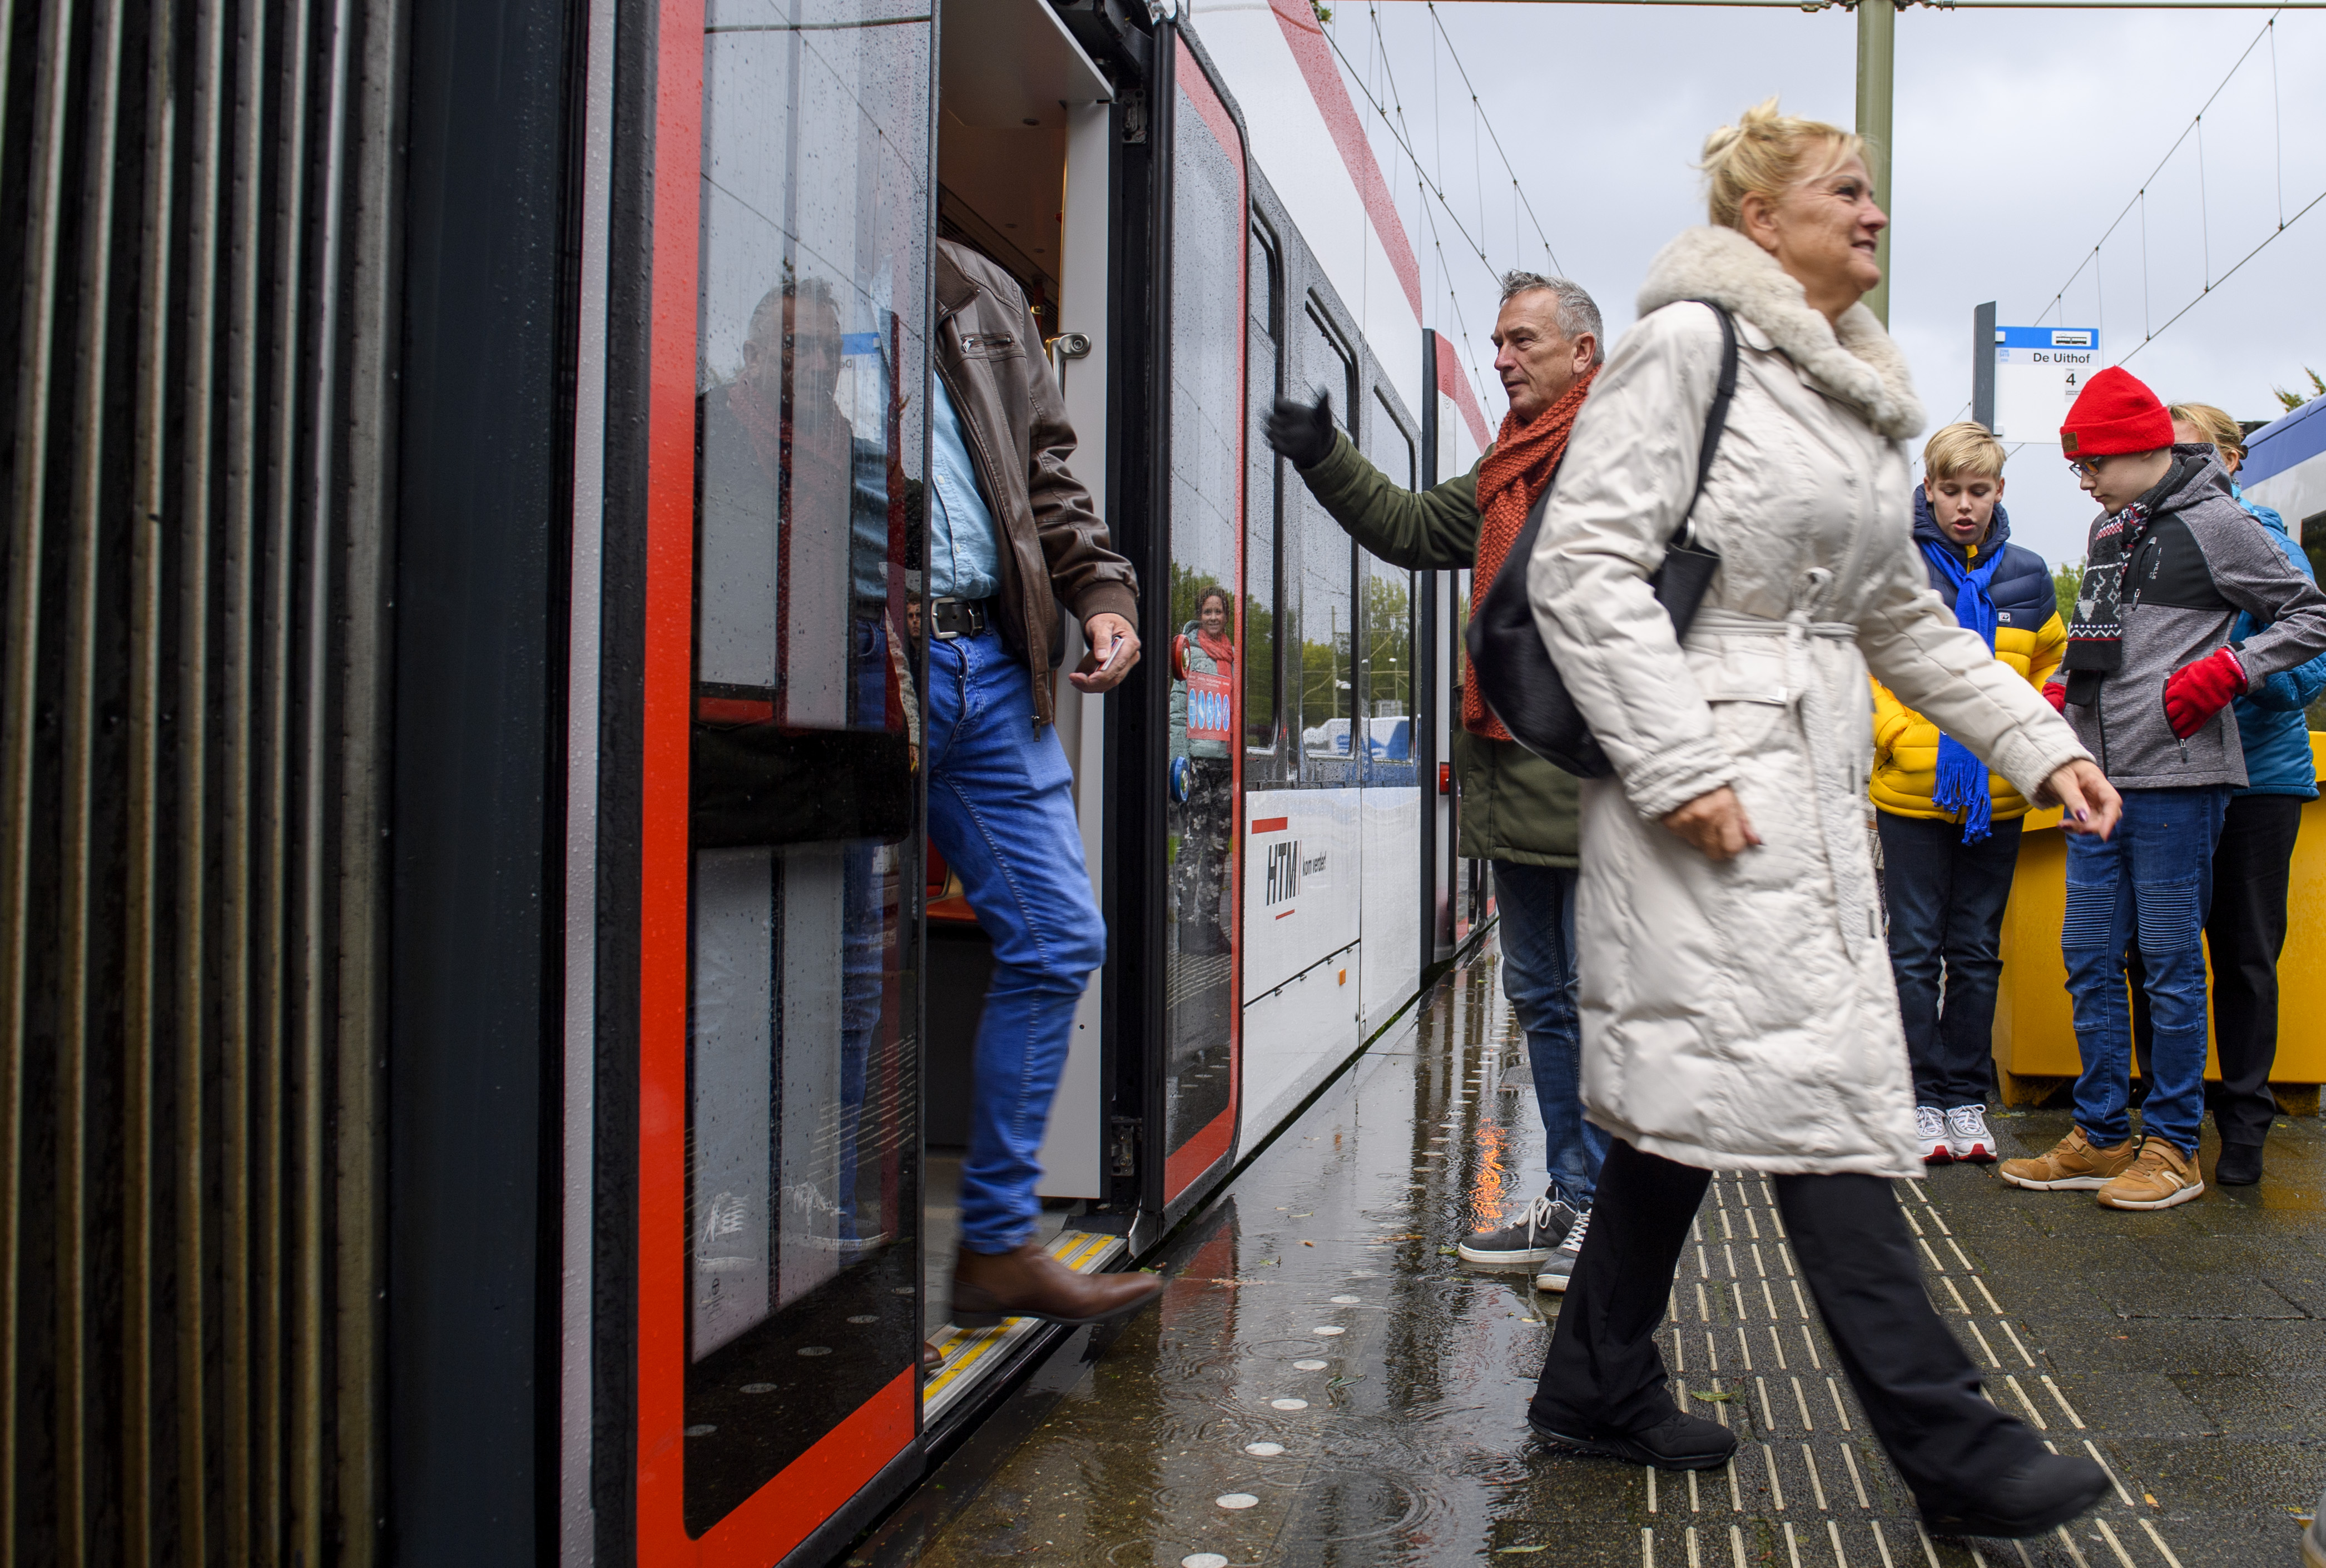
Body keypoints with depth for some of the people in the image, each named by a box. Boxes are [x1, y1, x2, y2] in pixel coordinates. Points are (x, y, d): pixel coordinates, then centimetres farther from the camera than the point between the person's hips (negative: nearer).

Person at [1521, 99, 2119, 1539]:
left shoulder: (1858, 395, 20)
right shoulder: (1689, 343, -6)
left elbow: (1903, 615, 24)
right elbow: (1584, 565, -15)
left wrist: (2040, 741, 15)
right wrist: (1678, 762, -20)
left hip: (1816, 774, 9)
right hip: (1710, 782, -9)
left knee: (1703, 1093, 11)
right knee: (1814, 1092, -7)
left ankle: (1601, 1388, 24)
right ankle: (1951, 1445, 2)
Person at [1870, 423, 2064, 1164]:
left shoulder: (2027, 575, 7)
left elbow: (2050, 666, 17)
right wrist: (1896, 734, -13)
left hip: (1997, 794, 3)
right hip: (1912, 794, -3)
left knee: (1978, 952, 10)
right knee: (1916, 950, 2)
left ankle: (1966, 1096, 19)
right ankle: (1922, 1098, 10)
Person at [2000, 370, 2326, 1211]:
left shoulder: (2213, 524, -4)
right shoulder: (2107, 530, 17)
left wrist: (2225, 670, -14)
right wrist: (2059, 692, 11)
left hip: (2176, 778, -7)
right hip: (2100, 778, 7)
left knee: (2170, 965, -1)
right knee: (2089, 961, 8)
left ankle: (2173, 1147, 10)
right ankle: (2103, 1136, 18)